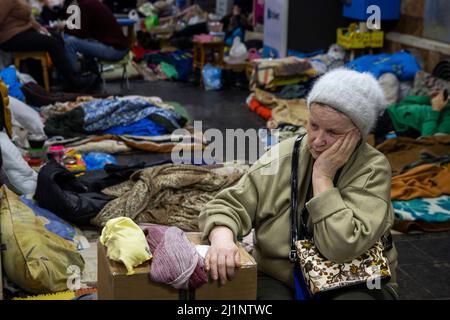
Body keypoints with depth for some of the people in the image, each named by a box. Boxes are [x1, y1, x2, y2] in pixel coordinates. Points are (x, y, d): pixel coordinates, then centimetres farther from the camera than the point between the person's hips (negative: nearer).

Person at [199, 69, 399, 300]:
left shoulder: (372, 169, -13)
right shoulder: (284, 156, -2)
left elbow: (342, 248, -25)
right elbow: (229, 205, -4)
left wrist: (322, 176, -20)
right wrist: (222, 239, -25)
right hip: (278, 281, 2)